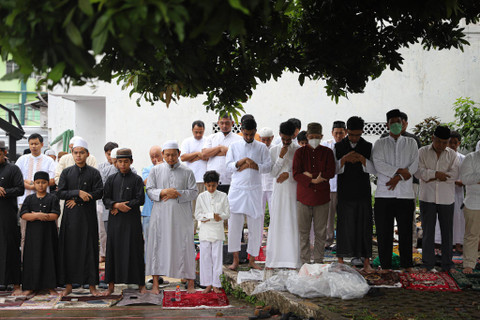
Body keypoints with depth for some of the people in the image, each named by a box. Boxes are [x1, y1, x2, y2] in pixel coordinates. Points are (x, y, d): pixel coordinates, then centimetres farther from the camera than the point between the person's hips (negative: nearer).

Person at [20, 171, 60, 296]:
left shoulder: (52, 198, 1)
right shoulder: (29, 199, 7)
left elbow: (55, 215, -10)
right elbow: (23, 215, -3)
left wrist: (35, 215, -11)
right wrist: (38, 216, -18)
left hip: (48, 232, -1)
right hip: (33, 233, 1)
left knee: (49, 258, 0)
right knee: (32, 259, 2)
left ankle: (50, 286, 6)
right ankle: (30, 287, 10)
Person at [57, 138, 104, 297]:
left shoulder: (94, 173, 2)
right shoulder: (66, 172, 7)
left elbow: (99, 193, -6)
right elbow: (60, 192, 0)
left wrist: (77, 200, -11)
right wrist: (78, 192, -15)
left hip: (88, 215, -1)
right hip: (70, 216, 1)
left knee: (89, 248, 0)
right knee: (69, 249, 2)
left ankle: (92, 285, 6)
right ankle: (68, 285, 9)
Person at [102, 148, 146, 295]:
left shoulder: (137, 179, 1)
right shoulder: (112, 179, 9)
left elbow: (140, 199, -6)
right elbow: (105, 198, 6)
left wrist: (119, 206, -10)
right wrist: (116, 205, -15)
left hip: (132, 220, -2)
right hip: (115, 221, 3)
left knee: (134, 250, -1)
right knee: (113, 250, 4)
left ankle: (140, 284, 7)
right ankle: (111, 285, 10)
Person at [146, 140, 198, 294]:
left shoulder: (187, 172, 6)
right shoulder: (155, 170, 8)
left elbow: (194, 192, 2)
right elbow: (149, 190, 2)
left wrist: (178, 194, -13)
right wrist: (164, 192, -16)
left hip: (181, 216, -1)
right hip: (161, 216, 1)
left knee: (184, 246, 0)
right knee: (157, 246, 1)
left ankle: (190, 283, 8)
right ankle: (155, 283, 8)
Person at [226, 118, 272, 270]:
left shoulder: (262, 147, 7)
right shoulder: (234, 146, 9)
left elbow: (268, 167, 1)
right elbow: (228, 166, 2)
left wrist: (251, 165, -11)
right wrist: (242, 161, -14)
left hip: (254, 190, 0)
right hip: (237, 189, 0)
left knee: (256, 225, 0)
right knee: (234, 223, -3)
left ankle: (252, 259, 10)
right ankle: (235, 259, 6)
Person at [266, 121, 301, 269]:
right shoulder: (274, 150, 5)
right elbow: (273, 173, 0)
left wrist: (289, 175, -14)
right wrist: (281, 157, -10)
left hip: (294, 191, -1)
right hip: (278, 191, 1)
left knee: (293, 224, -2)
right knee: (276, 223, 2)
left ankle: (293, 261, 2)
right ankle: (273, 260, 8)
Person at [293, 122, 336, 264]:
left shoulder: (327, 152, 6)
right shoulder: (300, 152, 6)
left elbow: (331, 173, -5)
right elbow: (296, 174, -4)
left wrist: (310, 174, -10)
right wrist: (313, 180, -17)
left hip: (322, 196, 0)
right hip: (304, 197, 0)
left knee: (320, 232, 4)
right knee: (303, 231, 2)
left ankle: (319, 261, 13)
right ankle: (304, 262, 9)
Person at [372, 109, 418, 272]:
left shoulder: (411, 143, 13)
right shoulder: (380, 143, 10)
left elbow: (414, 165, 2)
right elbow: (378, 164, -5)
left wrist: (398, 178, -10)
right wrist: (399, 171, -13)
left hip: (405, 193, 1)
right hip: (384, 193, -1)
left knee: (405, 231, 3)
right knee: (384, 232, 1)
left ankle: (407, 263, 14)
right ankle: (385, 265, 9)